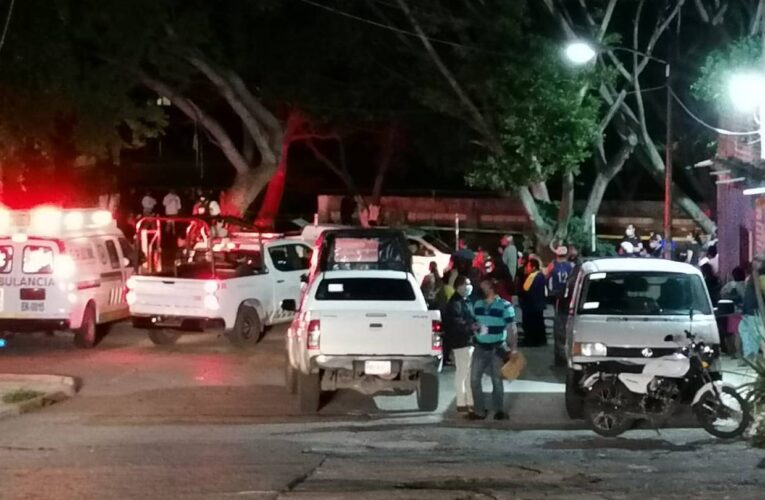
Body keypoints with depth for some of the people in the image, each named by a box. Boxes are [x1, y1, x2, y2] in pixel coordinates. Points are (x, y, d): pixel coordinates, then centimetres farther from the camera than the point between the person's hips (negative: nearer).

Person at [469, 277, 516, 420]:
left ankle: (499, 410, 17)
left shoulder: (505, 306, -7)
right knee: (474, 378, 0)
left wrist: (513, 349, -13)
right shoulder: (477, 305, 7)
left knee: (497, 380, 5)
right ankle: (479, 411, 8)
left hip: (497, 348, -4)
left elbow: (511, 329, -7)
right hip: (480, 347, 4)